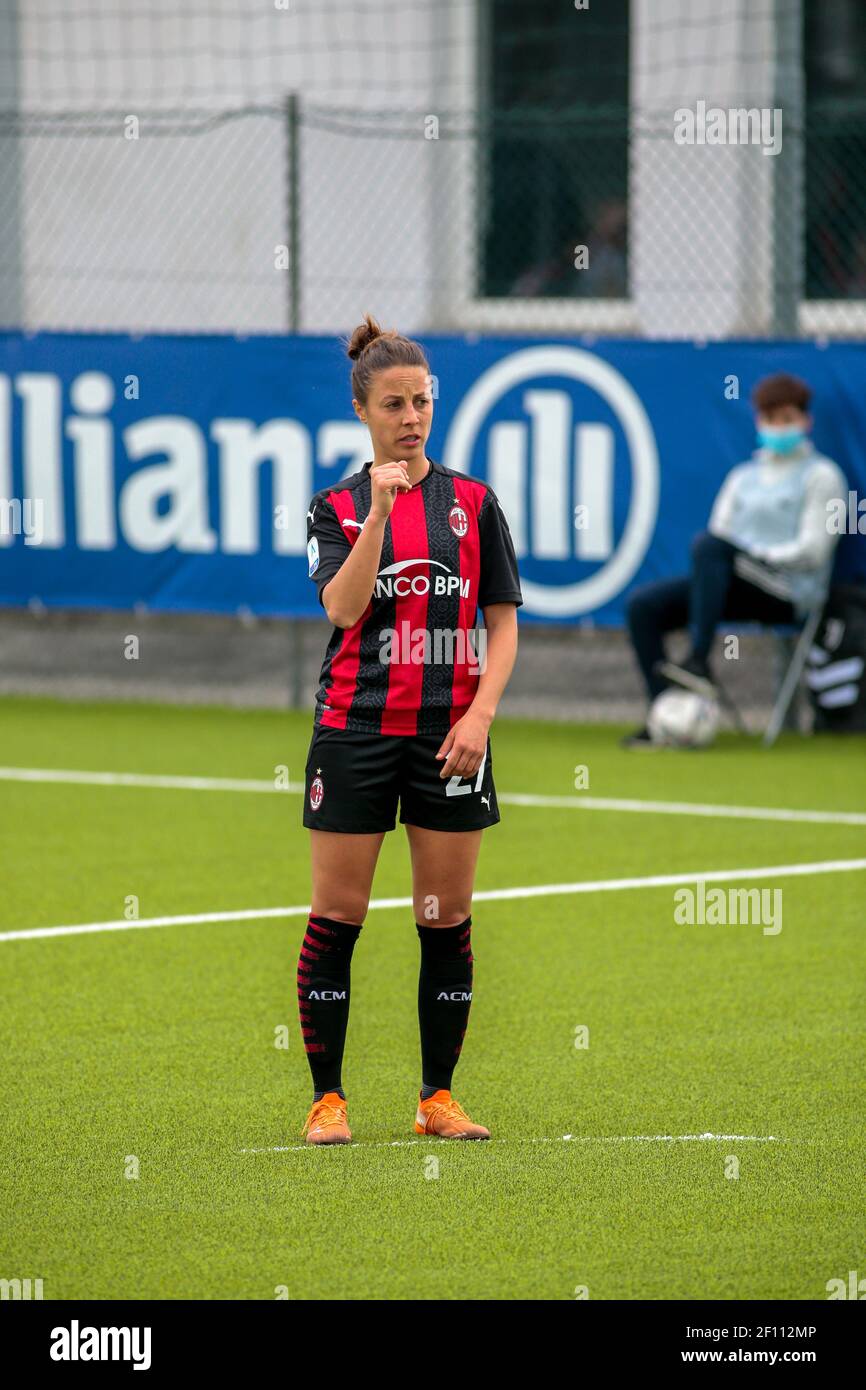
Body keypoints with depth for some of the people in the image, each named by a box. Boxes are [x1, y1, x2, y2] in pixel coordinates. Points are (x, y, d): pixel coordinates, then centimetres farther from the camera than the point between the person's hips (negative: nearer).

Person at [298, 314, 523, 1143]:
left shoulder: (474, 503, 7)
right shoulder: (336, 507, 3)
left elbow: (503, 624, 6)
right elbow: (343, 607, -13)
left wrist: (479, 715, -8)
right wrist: (379, 511, -20)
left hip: (450, 737, 1)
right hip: (355, 727, -1)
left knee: (447, 920, 3)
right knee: (337, 917, -3)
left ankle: (438, 1098, 11)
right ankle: (327, 1099, 3)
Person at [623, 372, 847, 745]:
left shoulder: (821, 475, 7)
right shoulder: (743, 476, 25)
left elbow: (811, 552, -4)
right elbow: (720, 530, 18)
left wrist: (752, 555, -12)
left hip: (791, 593, -6)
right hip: (737, 589, 6)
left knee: (709, 544, -34)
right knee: (644, 604, -17)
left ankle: (699, 662, -42)